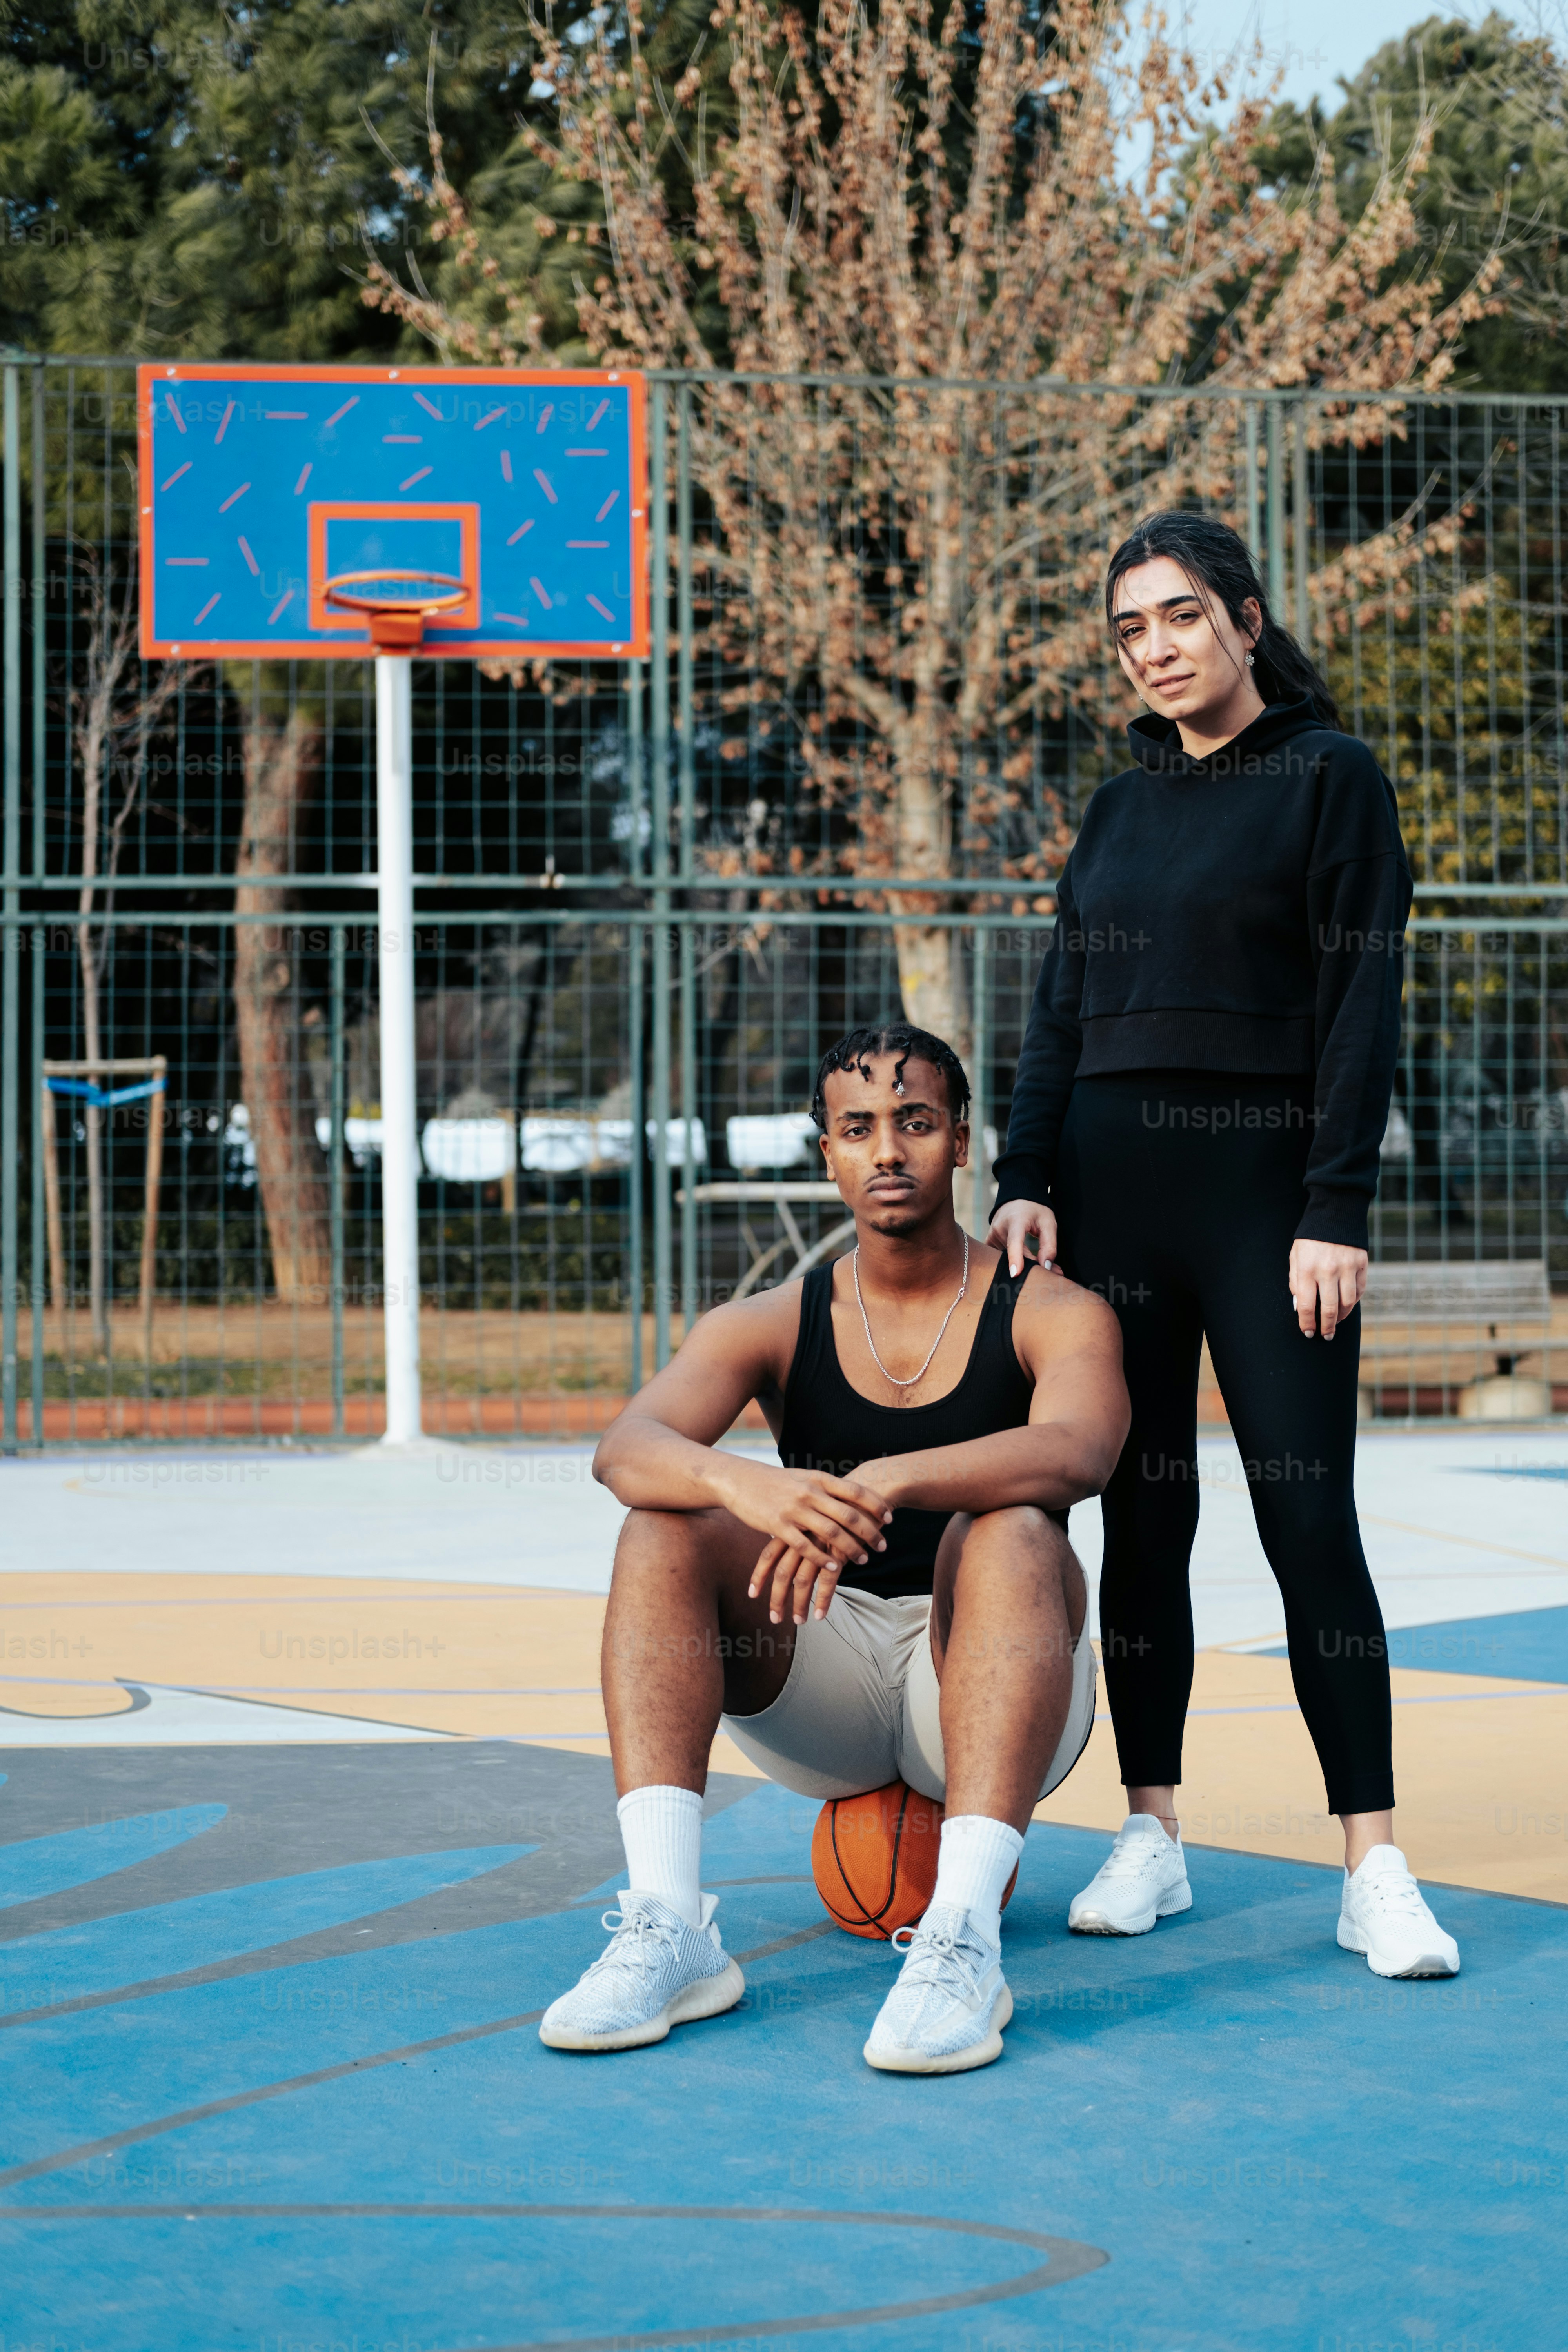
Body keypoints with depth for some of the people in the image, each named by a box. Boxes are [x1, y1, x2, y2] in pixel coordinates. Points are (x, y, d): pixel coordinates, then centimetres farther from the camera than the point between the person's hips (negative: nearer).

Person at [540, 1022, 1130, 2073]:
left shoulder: (1054, 1314, -3)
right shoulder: (772, 1326, 4)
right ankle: (668, 1927, -31)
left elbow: (1078, 1453, -27)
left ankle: (964, 1936, -47)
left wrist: (885, 1483, -44)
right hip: (826, 1704, 3)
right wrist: (745, 1484, -41)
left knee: (1010, 1532, -33)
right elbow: (625, 1450, -16)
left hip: (983, 1677, -3)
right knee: (665, 1527, -20)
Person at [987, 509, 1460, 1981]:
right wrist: (1025, 1181, 2)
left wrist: (1334, 1212, -15)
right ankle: (1150, 1839, 13)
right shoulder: (1122, 806, 15)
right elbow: (1063, 1009, 15)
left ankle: (1374, 1868, -7)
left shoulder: (1329, 778, -1)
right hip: (1114, 1189, 5)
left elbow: (1359, 1009, -7)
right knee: (1143, 1514, 6)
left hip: (1263, 1185, -5)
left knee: (1307, 1514, -9)